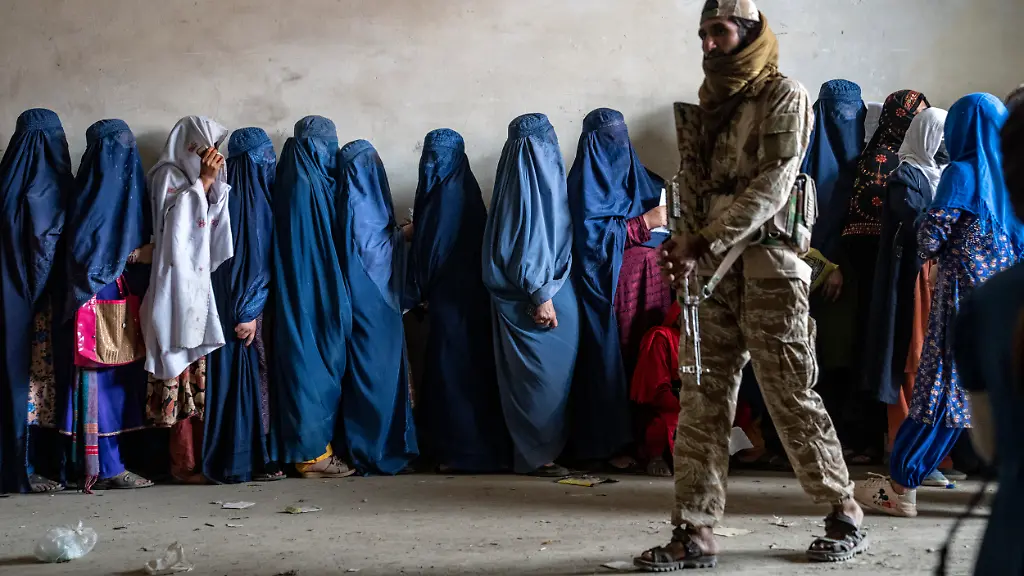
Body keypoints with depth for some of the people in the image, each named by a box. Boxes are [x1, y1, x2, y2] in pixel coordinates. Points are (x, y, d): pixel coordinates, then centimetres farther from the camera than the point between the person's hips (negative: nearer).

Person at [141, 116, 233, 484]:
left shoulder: (195, 178, 20)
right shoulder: (168, 175, -1)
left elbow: (212, 222, 14)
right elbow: (176, 220, -15)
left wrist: (213, 182, 5)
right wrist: (203, 181, -12)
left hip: (201, 282, 7)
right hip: (178, 282, -7)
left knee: (201, 372, 4)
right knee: (184, 370, -9)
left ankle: (201, 455, 5)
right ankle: (185, 462, -8)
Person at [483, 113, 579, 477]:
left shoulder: (542, 177, 14)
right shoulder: (527, 182, -14)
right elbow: (527, 241, -19)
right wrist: (540, 296, -21)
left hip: (553, 288, 10)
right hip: (536, 297, -10)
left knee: (552, 374, 11)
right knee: (541, 376, -5)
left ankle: (541, 451, 16)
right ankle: (536, 456, 1)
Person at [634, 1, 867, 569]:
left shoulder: (782, 95, -3)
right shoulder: (707, 105, 18)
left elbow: (771, 185, -14)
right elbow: (692, 185, 14)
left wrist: (703, 245, -19)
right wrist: (684, 245, -6)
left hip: (768, 266, -6)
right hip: (712, 269, 6)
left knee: (791, 394, -2)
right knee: (701, 399, 0)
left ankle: (845, 516, 13)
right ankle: (695, 532, 2)